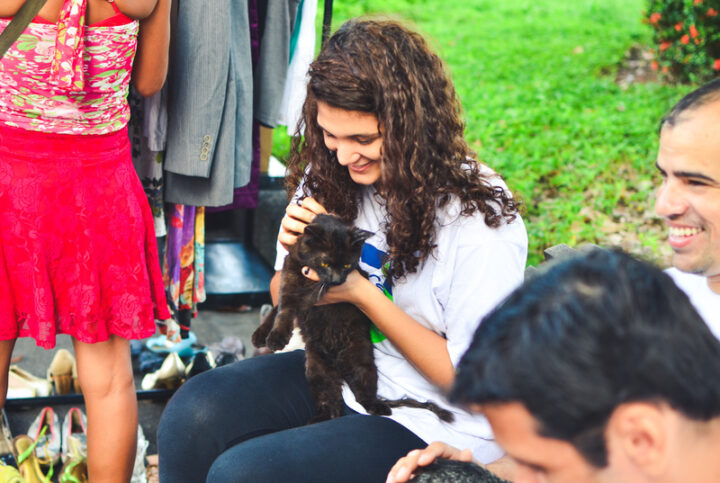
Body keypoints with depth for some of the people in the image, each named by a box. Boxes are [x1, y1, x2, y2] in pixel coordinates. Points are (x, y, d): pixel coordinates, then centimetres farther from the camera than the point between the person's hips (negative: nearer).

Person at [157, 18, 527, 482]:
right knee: (191, 414, -14)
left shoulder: (481, 221, -23)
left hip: (433, 424, -6)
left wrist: (363, 295, -24)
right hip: (341, 367, 7)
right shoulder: (331, 176, -4)